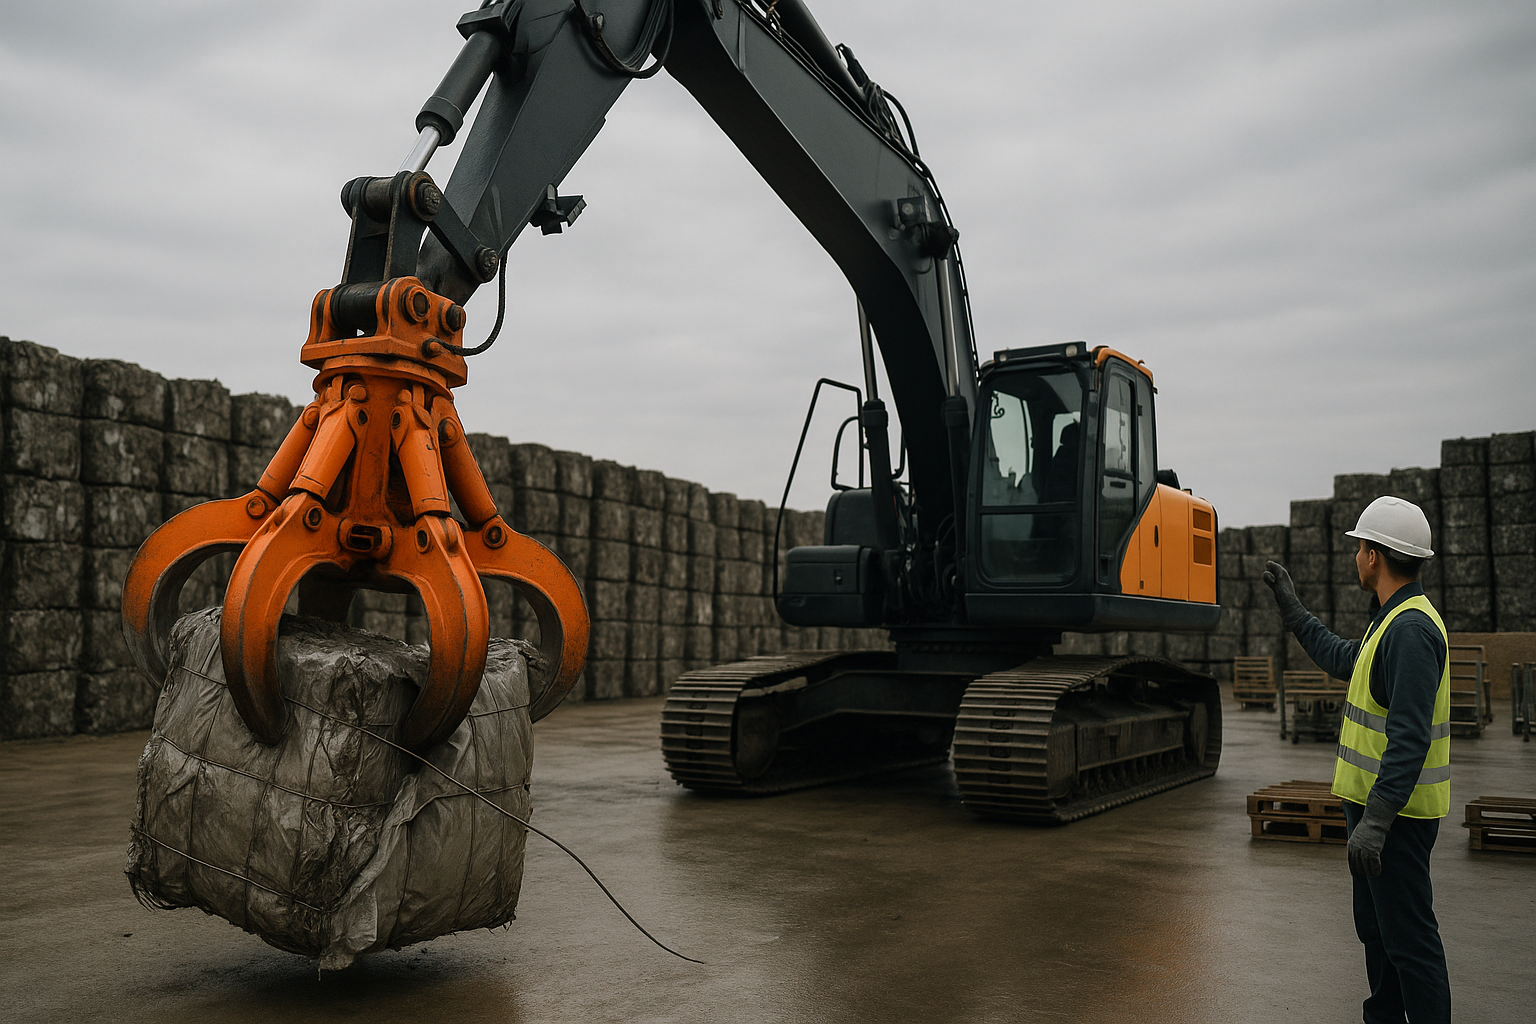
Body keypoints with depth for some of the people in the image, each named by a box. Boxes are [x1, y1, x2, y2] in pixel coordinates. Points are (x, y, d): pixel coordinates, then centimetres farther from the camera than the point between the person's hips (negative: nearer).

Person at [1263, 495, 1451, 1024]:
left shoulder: (1411, 629, -22)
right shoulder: (1391, 621, 12)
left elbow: (1410, 738, -28)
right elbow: (1339, 658, 31)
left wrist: (1375, 820, -31)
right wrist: (1290, 605, 34)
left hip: (1395, 810, -11)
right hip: (1375, 800, 11)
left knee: (1408, 934, -3)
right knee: (1375, 925, 21)